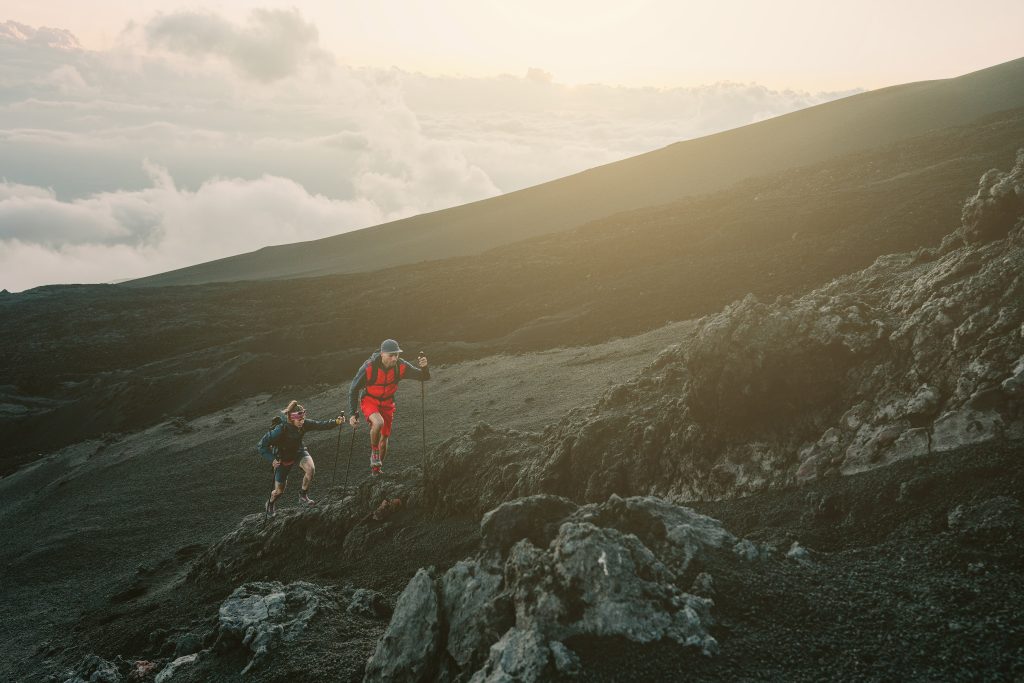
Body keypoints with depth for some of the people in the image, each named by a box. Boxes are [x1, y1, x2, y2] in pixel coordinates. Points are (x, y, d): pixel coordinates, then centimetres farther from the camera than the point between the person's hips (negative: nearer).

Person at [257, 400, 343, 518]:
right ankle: (271, 504, 43)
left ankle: (303, 495, -2)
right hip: (283, 458, -3)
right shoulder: (281, 429, -34)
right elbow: (262, 445, -28)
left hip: (299, 451, 3)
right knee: (279, 491, 6)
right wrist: (272, 459, -37)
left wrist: (336, 422, -43)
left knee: (311, 469, -27)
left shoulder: (304, 424, -22)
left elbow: (320, 424, -26)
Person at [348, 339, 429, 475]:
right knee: (378, 422, -34)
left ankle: (377, 468, 35)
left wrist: (424, 367, -38)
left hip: (387, 403, 3)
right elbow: (354, 390, -16)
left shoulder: (401, 366, -20)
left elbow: (423, 377, -15)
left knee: (384, 438, 10)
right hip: (369, 401, -3)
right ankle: (374, 452, -8)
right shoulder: (369, 368, -27)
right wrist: (353, 414, -18)